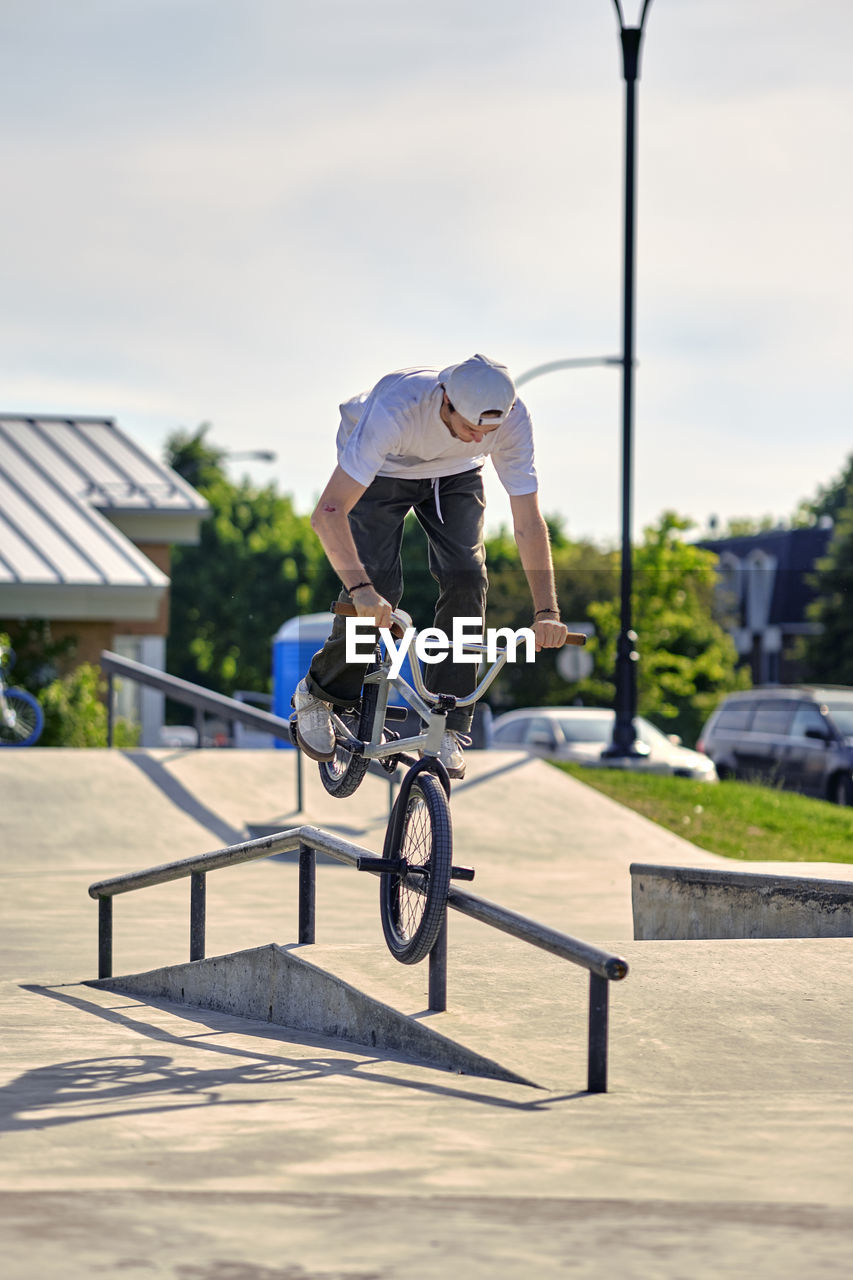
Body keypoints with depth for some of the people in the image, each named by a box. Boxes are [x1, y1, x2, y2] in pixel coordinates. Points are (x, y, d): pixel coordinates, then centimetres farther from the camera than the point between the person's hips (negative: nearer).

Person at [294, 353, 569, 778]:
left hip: (455, 475, 3)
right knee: (378, 586, -18)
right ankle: (320, 694, 9)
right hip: (383, 471, -3)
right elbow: (328, 511, -46)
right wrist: (361, 588, -57)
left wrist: (546, 612, -36)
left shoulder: (512, 419, -34)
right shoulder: (397, 409, -44)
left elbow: (529, 524, -27)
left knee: (466, 576, -18)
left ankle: (446, 729, -7)